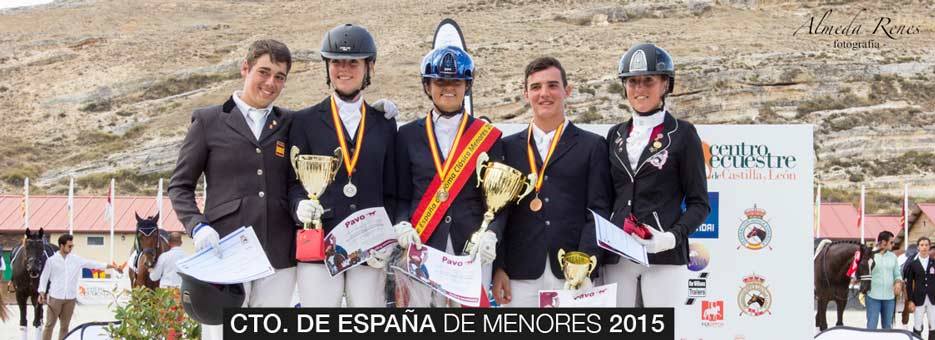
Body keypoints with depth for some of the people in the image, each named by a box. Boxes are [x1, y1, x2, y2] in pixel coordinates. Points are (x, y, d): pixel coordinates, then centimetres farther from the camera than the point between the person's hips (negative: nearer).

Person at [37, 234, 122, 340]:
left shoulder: (76, 259, 5)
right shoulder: (52, 260, -3)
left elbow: (92, 264, 6)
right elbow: (44, 277, 2)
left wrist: (112, 266, 2)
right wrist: (42, 293, -8)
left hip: (70, 298, 3)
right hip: (55, 297, -3)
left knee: (65, 326, 8)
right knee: (49, 325, -1)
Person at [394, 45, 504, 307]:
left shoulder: (487, 137, 8)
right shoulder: (409, 135, 11)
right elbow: (401, 195, 12)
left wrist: (491, 234, -11)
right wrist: (402, 225, -8)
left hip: (472, 250, -1)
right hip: (421, 247, 1)